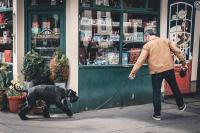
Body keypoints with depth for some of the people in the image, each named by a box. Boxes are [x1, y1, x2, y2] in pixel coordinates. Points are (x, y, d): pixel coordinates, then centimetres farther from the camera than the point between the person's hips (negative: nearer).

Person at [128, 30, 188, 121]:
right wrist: (183, 62, 13)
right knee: (175, 87, 21)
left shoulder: (147, 45, -3)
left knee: (156, 93, 5)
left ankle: (157, 114, 8)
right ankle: (181, 105, 37)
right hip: (169, 68, 3)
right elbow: (177, 51, 5)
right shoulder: (165, 40, 8)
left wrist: (133, 72, -11)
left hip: (156, 71, -3)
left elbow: (140, 60, -11)